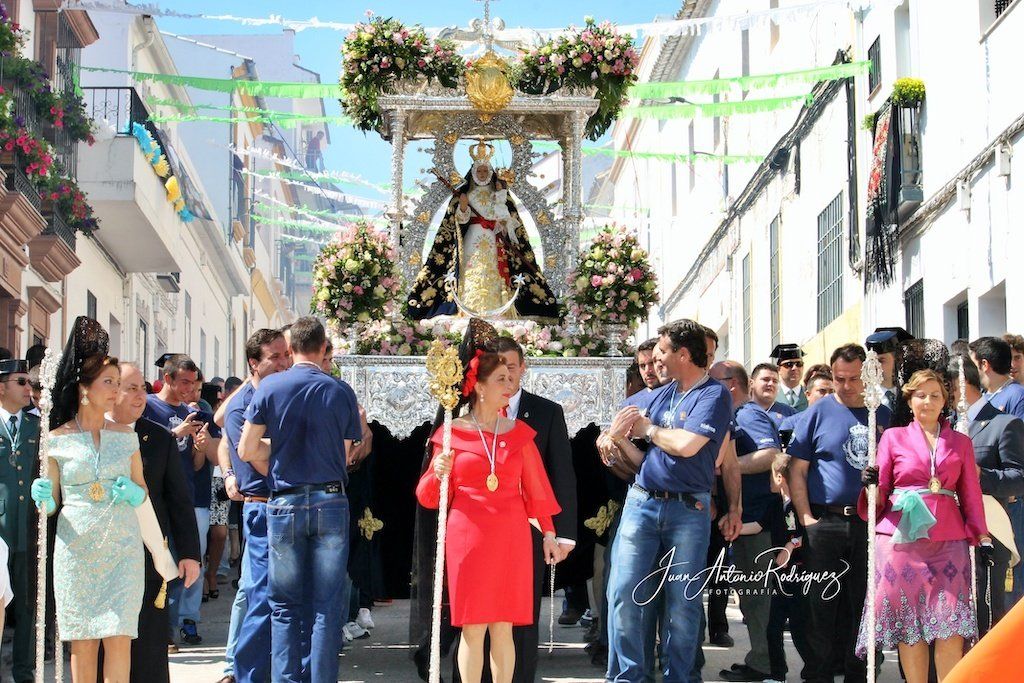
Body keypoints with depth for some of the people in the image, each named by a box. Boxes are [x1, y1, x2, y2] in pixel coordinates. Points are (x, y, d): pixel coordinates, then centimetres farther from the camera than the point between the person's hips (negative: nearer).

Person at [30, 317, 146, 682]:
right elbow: (50, 503, 7)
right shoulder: (57, 440, 2)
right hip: (76, 546, -1)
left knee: (118, 637, -7)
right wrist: (45, 499, -15)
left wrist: (135, 495, -5)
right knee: (82, 640, 1)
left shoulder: (125, 436, 7)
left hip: (122, 546, 1)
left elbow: (143, 489, 17)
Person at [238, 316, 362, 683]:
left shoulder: (270, 387, -2)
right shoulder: (341, 392, 1)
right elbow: (345, 455, 5)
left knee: (285, 605, 8)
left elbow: (247, 450, -1)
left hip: (284, 504, 0)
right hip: (331, 501, 0)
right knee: (327, 607, 4)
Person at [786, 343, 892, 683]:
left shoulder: (884, 416, 10)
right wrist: (806, 518, -9)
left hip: (871, 524, 3)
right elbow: (797, 470, -1)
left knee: (861, 604, 8)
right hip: (825, 523, -3)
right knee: (821, 603, 0)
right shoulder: (818, 413, 1)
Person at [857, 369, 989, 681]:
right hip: (901, 537, -1)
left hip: (948, 539, 1)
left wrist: (982, 537, 4)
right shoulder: (893, 437, 10)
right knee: (909, 625, -3)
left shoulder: (960, 442, 14)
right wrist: (871, 483, -13)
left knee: (950, 627, -9)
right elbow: (879, 494, 9)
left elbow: (971, 495, 14)